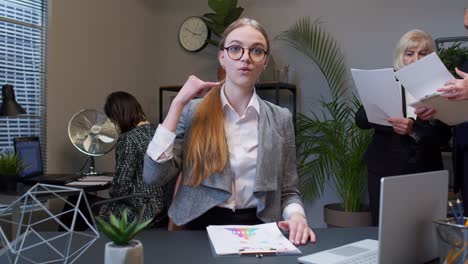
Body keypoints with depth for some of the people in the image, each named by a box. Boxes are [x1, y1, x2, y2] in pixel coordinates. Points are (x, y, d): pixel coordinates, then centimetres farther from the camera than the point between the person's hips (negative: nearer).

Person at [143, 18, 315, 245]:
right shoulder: (192, 112, 2)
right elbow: (154, 175, -9)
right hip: (202, 228, -1)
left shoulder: (280, 118, 6)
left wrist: (296, 216, -13)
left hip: (257, 230, 1)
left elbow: (289, 192, 10)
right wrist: (178, 103, -8)